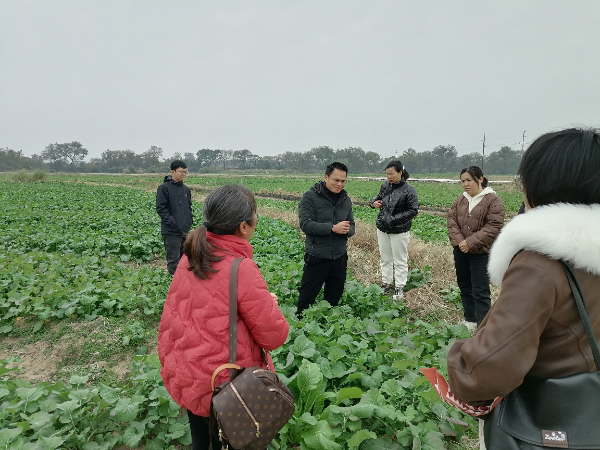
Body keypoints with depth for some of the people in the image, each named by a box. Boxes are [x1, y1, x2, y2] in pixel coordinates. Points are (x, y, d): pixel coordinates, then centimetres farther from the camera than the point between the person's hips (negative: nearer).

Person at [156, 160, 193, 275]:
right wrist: (173, 223, -19)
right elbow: (161, 209, -12)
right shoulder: (164, 188, -8)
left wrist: (190, 221, 6)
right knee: (173, 261, -1)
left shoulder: (186, 189, 12)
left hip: (185, 231, 7)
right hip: (171, 232, -7)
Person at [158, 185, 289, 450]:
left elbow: (171, 317, 4)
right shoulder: (242, 269, -28)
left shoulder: (190, 258, -7)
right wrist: (269, 302, -1)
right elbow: (274, 336, -17)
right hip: (223, 388, -6)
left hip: (183, 379, 6)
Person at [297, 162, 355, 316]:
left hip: (340, 258, 5)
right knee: (306, 298, 6)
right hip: (317, 258, -5)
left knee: (334, 298, 18)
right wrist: (333, 228, -26)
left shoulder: (345, 199, 7)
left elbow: (351, 226, 8)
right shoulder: (310, 196, -11)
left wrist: (347, 230, -16)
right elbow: (305, 224, -19)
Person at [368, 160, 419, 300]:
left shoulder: (409, 190, -14)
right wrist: (373, 202, -6)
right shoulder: (385, 186, 0)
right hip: (382, 229, 5)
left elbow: (414, 211, -13)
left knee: (400, 261, 8)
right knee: (385, 258, 17)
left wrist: (395, 219, -20)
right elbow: (379, 196, 18)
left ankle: (399, 288, 20)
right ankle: (386, 284, 31)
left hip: (399, 231, -5)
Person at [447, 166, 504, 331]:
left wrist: (470, 243, -21)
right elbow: (451, 220, 2)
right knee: (464, 286, 17)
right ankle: (470, 320, 33)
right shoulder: (460, 199, 7)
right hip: (460, 251, 7)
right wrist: (458, 241, -13)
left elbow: (493, 227, -17)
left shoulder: (493, 200, -11)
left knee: (480, 291, -4)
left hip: (481, 253, -6)